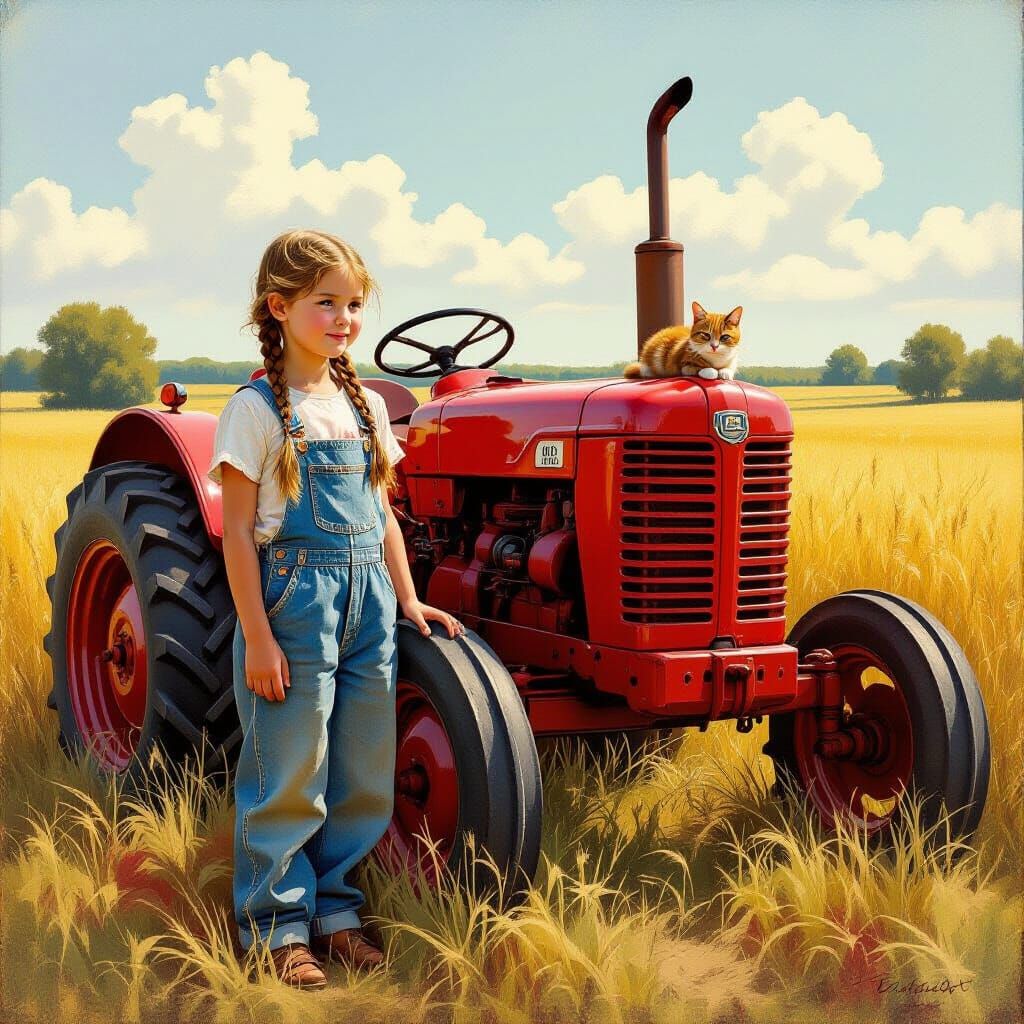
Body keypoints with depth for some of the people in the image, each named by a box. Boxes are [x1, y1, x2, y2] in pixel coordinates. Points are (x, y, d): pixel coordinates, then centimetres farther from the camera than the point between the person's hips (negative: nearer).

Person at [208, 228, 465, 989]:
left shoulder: (366, 406, 11)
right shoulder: (257, 410, -7)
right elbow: (237, 531, -9)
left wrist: (408, 601, 11)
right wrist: (257, 637, -13)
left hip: (367, 600, 6)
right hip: (294, 597, -6)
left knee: (363, 774, 10)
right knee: (291, 776, 1)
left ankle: (334, 909, 24)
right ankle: (277, 925, 15)